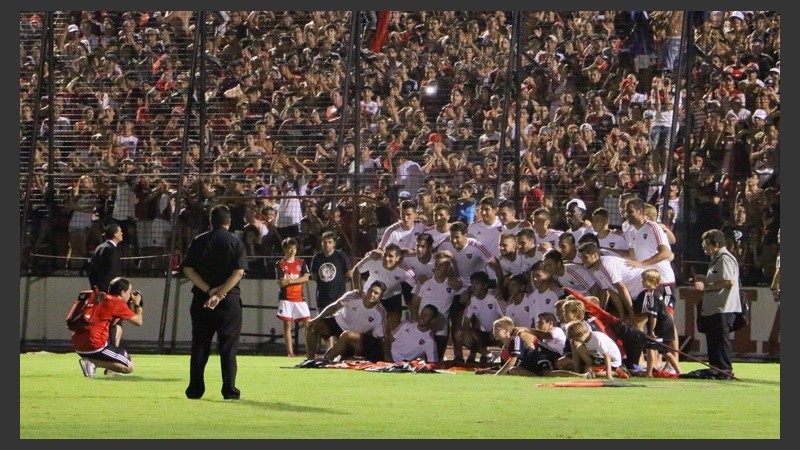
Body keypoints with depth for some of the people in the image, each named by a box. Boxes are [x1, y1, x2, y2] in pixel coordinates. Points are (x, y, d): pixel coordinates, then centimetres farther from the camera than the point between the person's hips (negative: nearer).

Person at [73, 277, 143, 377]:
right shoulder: (118, 302, -5)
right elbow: (138, 322, 0)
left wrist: (131, 306, 24)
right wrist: (137, 304, 18)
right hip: (94, 346, -9)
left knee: (117, 329, 30)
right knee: (130, 366, 1)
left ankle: (111, 370, 18)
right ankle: (91, 362, -11)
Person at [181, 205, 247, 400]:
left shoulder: (198, 241, 5)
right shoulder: (235, 242, -1)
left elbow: (187, 270, -2)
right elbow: (239, 272, -12)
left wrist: (208, 290, -8)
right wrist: (219, 294, -15)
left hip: (201, 300, 2)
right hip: (229, 300, -2)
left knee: (199, 346, 8)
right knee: (228, 347, 2)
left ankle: (195, 389, 6)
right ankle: (229, 390, -3)